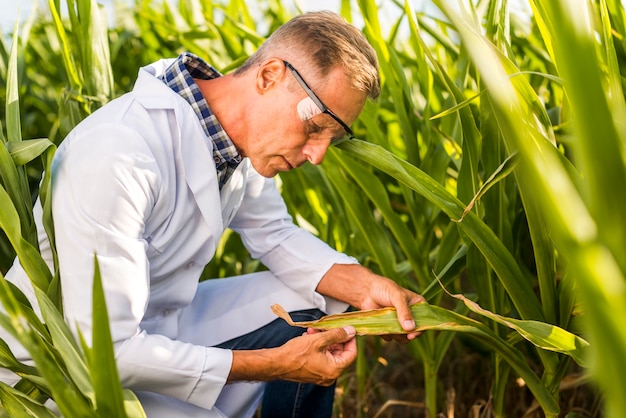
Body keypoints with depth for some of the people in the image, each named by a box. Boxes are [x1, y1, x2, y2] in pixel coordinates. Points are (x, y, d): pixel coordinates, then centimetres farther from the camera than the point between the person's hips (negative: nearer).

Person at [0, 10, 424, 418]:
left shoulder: (242, 135, -8)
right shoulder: (115, 157, -33)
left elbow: (275, 234, 7)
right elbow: (103, 350, -31)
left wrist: (364, 286, -12)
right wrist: (276, 364, -28)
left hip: (159, 328, 8)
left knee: (311, 306, 2)